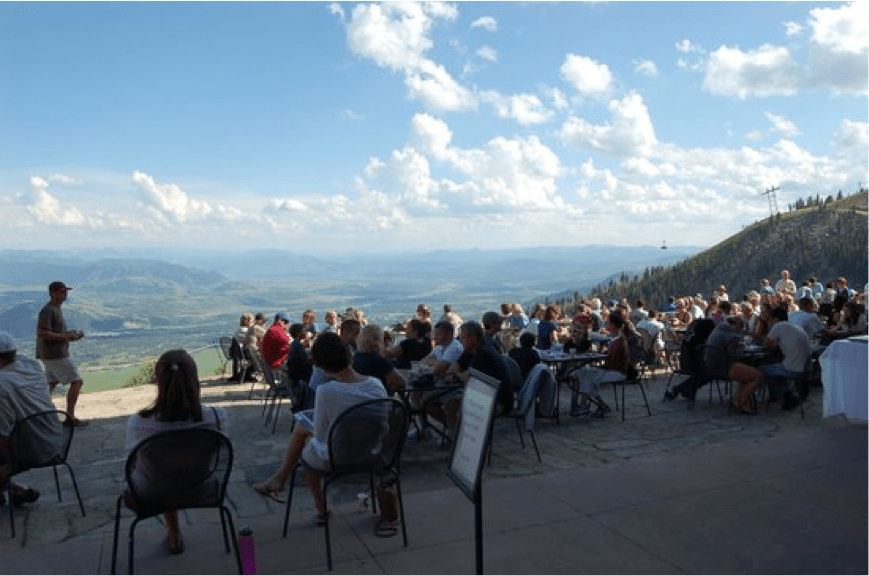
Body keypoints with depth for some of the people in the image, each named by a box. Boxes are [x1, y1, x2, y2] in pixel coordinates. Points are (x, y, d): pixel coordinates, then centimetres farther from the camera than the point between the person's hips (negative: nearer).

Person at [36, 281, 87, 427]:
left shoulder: (56, 309, 16)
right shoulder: (47, 310, -15)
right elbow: (43, 334, -23)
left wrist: (69, 333, 10)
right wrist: (66, 336, -20)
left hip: (54, 354, 10)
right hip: (55, 355, -10)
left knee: (51, 384, 16)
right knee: (77, 382, -7)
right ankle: (70, 417, -1)